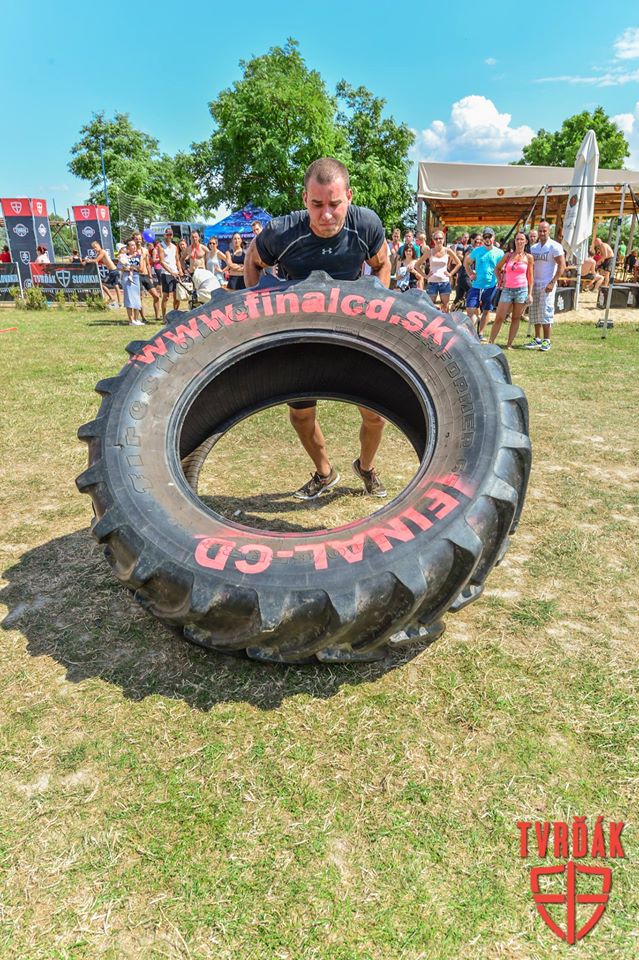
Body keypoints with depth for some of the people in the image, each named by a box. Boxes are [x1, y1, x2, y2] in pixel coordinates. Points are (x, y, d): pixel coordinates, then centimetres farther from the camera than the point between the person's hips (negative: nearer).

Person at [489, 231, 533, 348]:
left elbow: (530, 277, 4)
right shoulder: (508, 256, 6)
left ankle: (509, 345, 8)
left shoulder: (528, 257, 3)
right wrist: (500, 280, 7)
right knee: (499, 318, -3)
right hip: (507, 290, 1)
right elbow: (497, 268, 20)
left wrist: (530, 294, -2)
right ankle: (490, 343, 2)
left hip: (522, 290, 0)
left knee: (516, 318, 3)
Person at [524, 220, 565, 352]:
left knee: (545, 312, -9)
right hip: (535, 284, 6)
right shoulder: (533, 247, 13)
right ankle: (537, 339, 12)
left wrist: (552, 283, -17)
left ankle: (546, 341, -4)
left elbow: (562, 266, -9)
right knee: (534, 312, 6)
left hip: (547, 285, -6)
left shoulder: (555, 247, -5)